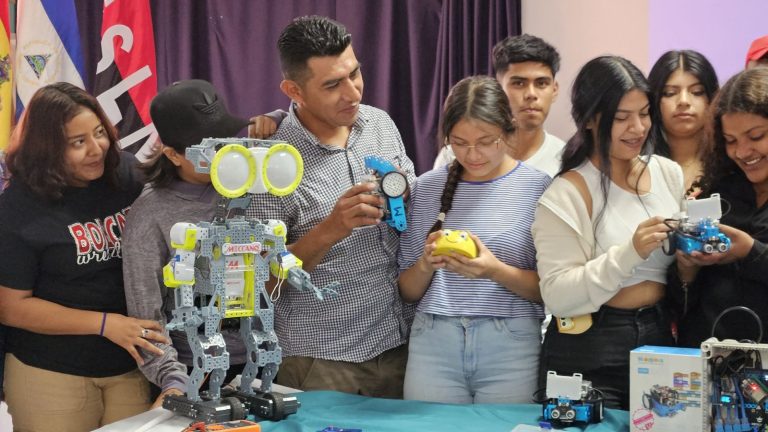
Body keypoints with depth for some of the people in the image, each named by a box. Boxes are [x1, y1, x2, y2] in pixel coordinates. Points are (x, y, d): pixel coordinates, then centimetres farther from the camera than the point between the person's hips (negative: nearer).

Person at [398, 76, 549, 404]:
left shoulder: (538, 188, -2)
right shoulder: (426, 187, 7)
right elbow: (407, 291, 11)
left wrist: (497, 271, -18)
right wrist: (425, 265, -9)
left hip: (510, 344, -2)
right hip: (432, 340, 2)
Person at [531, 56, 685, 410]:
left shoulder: (670, 174, 5)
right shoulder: (567, 194, -11)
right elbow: (558, 296, -18)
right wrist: (630, 252, -26)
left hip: (661, 339, 5)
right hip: (589, 356, -5)